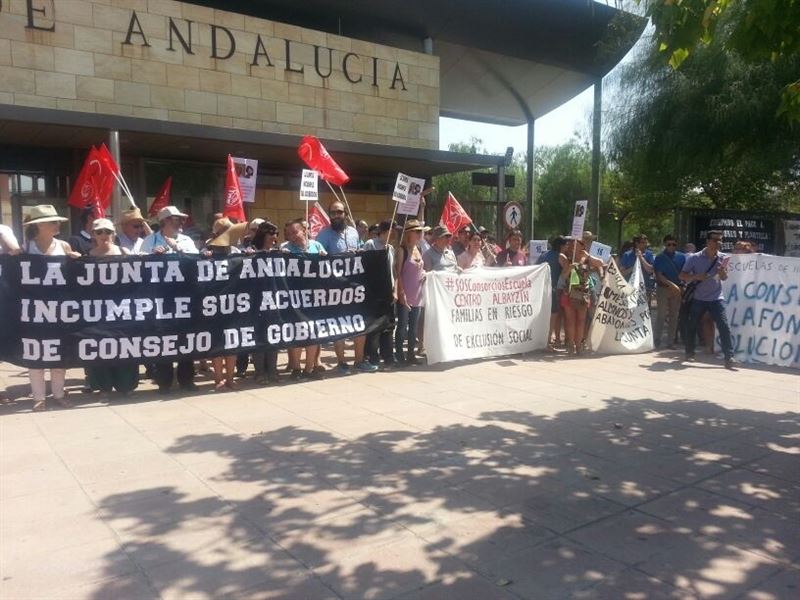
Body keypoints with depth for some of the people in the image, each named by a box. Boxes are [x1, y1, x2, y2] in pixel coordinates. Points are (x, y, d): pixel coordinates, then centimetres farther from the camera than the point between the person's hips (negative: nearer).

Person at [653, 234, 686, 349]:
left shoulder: (681, 257, 4)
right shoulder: (660, 257, -3)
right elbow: (659, 275, -9)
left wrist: (681, 286, -8)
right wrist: (672, 285, -20)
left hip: (677, 289, 3)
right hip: (663, 288, -3)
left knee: (674, 316, 6)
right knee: (661, 315, -2)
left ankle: (670, 342, 14)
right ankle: (656, 341, 6)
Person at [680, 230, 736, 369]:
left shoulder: (723, 258, 1)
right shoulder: (694, 258, -6)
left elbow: (724, 278, 3)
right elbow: (682, 276, -2)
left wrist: (723, 270, -19)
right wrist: (695, 276, -20)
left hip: (716, 298, 0)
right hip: (698, 298, 0)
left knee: (724, 326, -13)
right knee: (691, 326, 8)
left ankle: (729, 358, -13)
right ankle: (690, 353, 28)